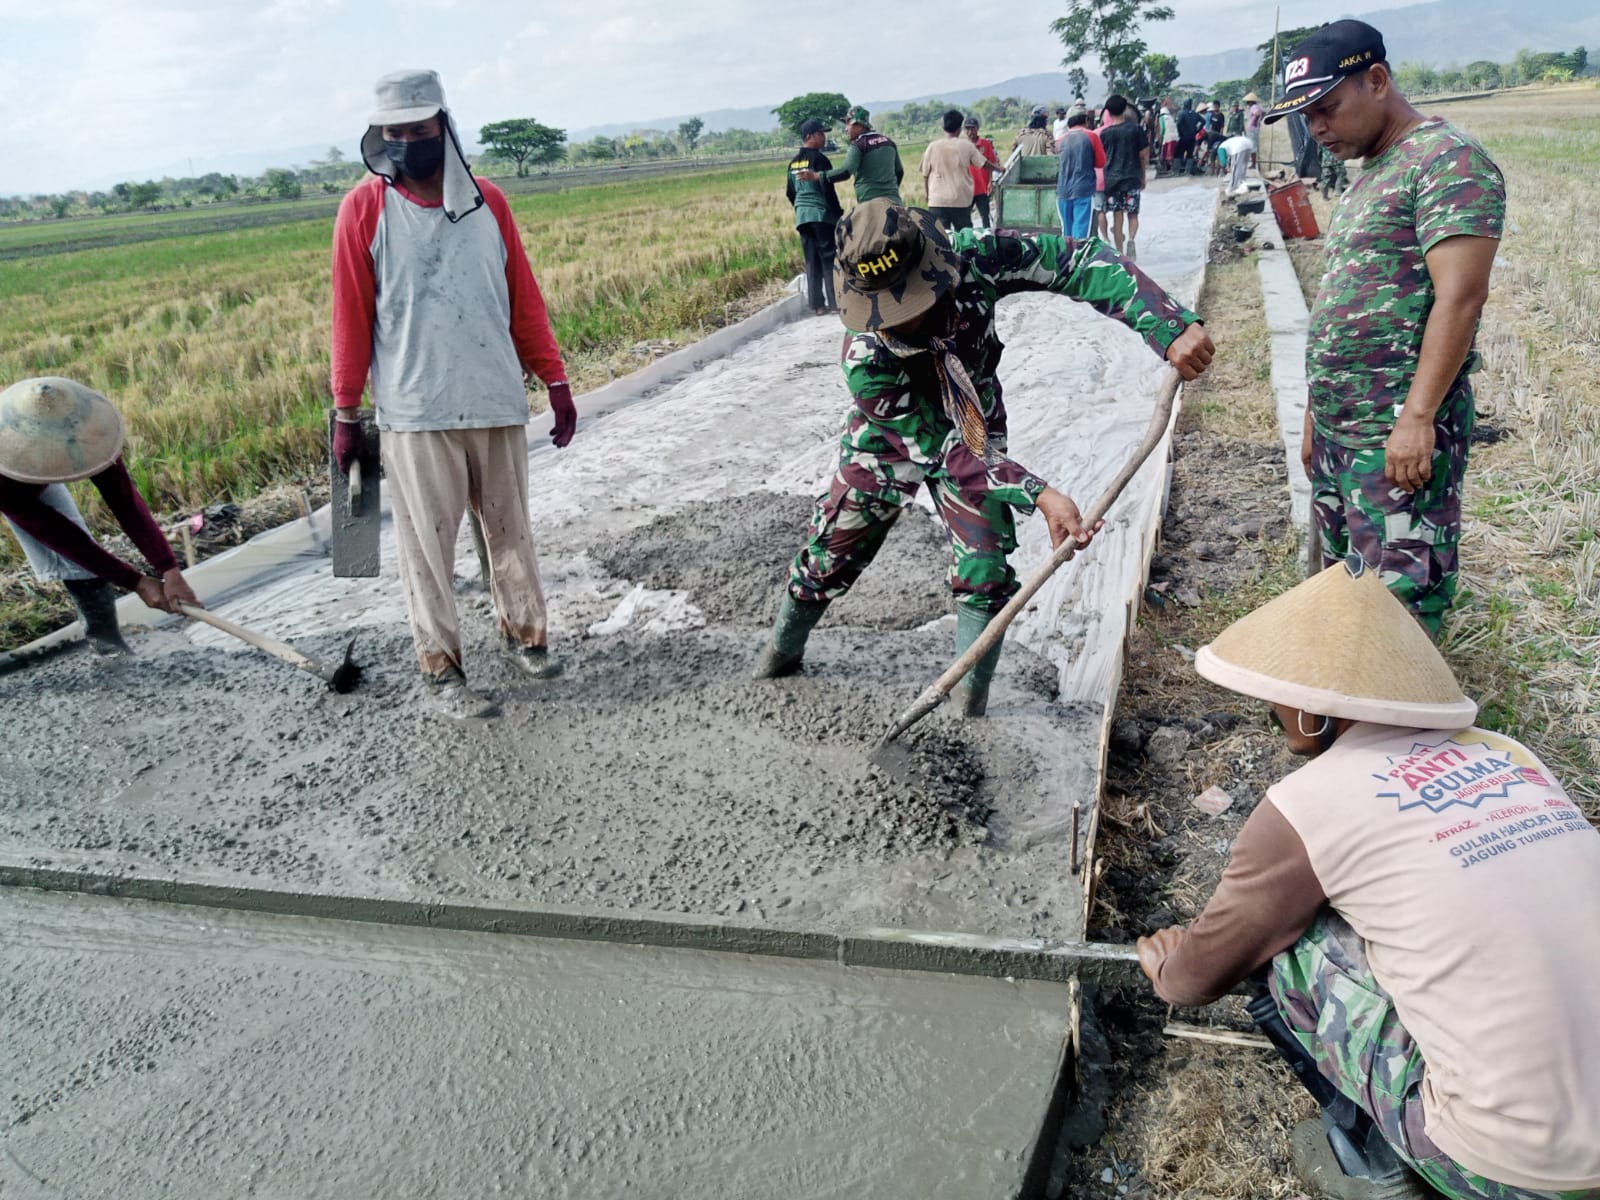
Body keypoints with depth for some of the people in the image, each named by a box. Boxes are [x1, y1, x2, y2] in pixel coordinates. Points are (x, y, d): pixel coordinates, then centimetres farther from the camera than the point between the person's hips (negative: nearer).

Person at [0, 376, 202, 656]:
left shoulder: (81, 433, -35)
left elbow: (126, 502, -36)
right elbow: (58, 536, -37)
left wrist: (169, 570, -43)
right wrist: (136, 582, -36)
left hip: (36, 472, 2)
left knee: (78, 558, -10)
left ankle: (108, 644, -2)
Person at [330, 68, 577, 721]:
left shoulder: (487, 202, 7)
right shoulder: (364, 208, -1)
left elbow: (524, 300, 10)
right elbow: (351, 317, -1)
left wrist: (556, 381, 8)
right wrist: (345, 414, -2)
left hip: (498, 404, 3)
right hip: (414, 415, -3)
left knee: (510, 530, 13)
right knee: (427, 545, 2)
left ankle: (524, 631, 32)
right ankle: (440, 669, 13)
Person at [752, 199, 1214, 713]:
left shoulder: (972, 259, -35)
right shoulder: (866, 361, -38)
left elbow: (1081, 262, -31)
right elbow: (941, 452, -34)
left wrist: (1172, 328, -42)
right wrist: (1040, 494, -41)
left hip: (973, 428, 2)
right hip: (888, 439, -1)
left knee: (985, 573, -9)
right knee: (829, 553, 10)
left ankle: (970, 699, 10)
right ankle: (783, 649, 39)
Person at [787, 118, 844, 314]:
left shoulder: (794, 162, 13)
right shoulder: (819, 159, -11)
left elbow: (791, 193, 18)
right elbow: (827, 189, -15)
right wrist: (838, 212, -8)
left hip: (802, 217, 7)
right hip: (822, 215, -7)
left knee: (812, 261, 8)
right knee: (830, 258, -2)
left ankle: (817, 304, 8)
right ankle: (835, 301, -3)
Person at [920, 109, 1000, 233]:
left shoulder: (933, 146, -1)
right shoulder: (966, 145, -1)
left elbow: (925, 175, 4)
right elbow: (985, 164, 9)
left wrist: (928, 194, 20)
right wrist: (998, 168, 29)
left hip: (937, 201, 0)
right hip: (961, 201, 0)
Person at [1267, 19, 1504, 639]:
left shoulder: (1448, 162, -10)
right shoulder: (1370, 174, 19)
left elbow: (1459, 298, -19)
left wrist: (1417, 418, -24)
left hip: (1399, 432, -10)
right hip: (1339, 427, 10)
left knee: (1398, 590, -8)